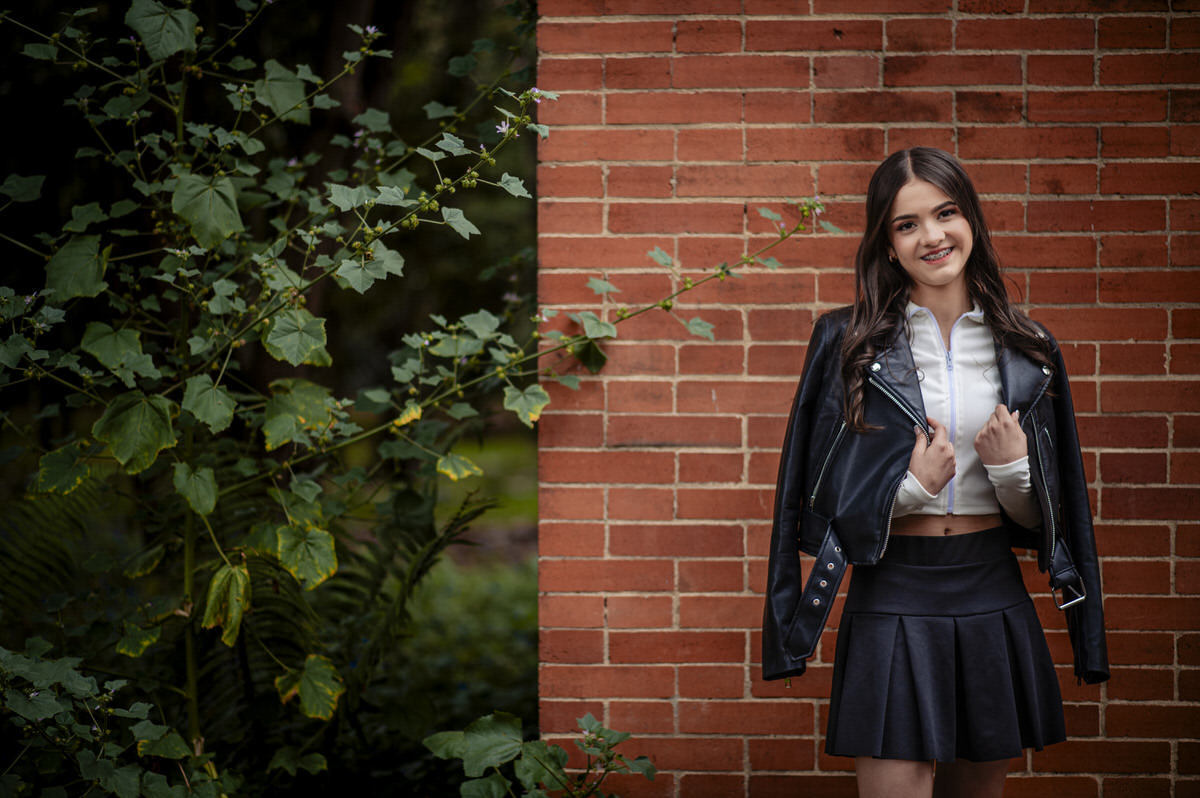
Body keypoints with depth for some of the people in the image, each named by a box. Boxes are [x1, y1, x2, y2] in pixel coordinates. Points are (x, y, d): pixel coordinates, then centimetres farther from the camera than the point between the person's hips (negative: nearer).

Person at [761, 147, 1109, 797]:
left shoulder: (1026, 349, 6)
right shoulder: (848, 342, -2)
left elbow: (1041, 516, 10)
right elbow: (823, 500, -2)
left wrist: (1010, 468, -11)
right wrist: (912, 486, -18)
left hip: (992, 602, 3)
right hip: (892, 602, -3)